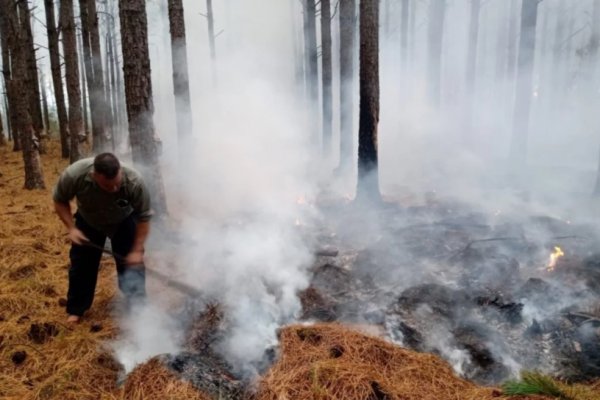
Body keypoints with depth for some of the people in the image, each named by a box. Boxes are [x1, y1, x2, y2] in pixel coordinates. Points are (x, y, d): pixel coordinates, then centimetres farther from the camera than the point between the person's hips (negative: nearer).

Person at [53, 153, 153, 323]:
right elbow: (59, 200, -15)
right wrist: (71, 228, -24)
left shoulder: (135, 182, -39)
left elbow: (144, 217, -26)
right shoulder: (74, 175, -36)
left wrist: (137, 251, -26)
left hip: (124, 221, -1)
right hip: (88, 221, 1)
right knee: (81, 264, 7)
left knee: (132, 263, -4)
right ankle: (75, 310, 24)